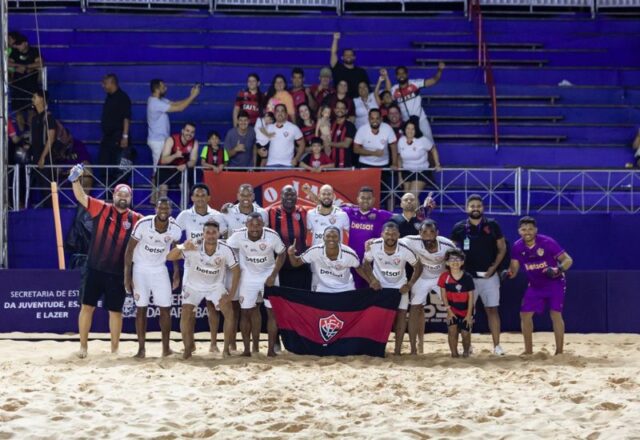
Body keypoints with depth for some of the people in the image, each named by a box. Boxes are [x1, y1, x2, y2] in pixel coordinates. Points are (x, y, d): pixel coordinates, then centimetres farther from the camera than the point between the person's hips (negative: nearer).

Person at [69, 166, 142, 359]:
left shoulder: (135, 219, 1)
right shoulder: (101, 209, -2)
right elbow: (81, 196, -9)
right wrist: (76, 180, -25)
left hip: (118, 273, 1)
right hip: (95, 269, -1)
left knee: (115, 311, 8)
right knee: (87, 306, 2)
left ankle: (115, 348, 20)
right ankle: (83, 346, 14)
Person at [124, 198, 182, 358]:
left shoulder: (175, 229, -14)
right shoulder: (143, 224, -23)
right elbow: (129, 249, -13)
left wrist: (176, 272, 8)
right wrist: (127, 276, -14)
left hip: (160, 269, 2)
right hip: (140, 268, -2)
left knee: (165, 308, -1)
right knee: (141, 309, -2)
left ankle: (166, 348, 8)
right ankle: (141, 348, 5)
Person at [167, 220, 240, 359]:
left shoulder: (225, 249, -24)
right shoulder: (193, 247, -30)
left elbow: (235, 270, -10)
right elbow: (170, 257, -39)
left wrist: (231, 293, -14)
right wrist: (182, 248, -60)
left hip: (216, 284, 1)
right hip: (193, 285, -1)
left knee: (229, 313, -14)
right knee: (186, 315, -12)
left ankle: (226, 349, 1)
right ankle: (188, 349, 9)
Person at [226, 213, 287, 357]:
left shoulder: (272, 236, -24)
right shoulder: (239, 235, -23)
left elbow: (282, 254, -7)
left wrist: (273, 275, -13)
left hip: (268, 274, -1)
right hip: (248, 275, 1)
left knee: (272, 311, -4)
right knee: (245, 312, 2)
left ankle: (271, 349, 3)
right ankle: (247, 349, 12)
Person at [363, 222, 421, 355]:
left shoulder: (405, 249, -27)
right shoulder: (374, 246, -25)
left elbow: (418, 267, -10)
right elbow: (366, 262, -4)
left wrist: (410, 285, -17)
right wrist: (372, 279, -14)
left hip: (399, 286, -1)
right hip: (379, 285, 1)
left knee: (401, 314, -6)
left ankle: (398, 350, 0)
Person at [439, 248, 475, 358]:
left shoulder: (467, 277, -13)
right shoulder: (444, 276, -11)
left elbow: (471, 296, -9)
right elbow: (443, 294, -4)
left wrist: (469, 314, -10)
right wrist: (449, 310, -9)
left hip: (466, 310, 0)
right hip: (452, 310, 0)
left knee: (465, 333, 0)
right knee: (452, 330, -15)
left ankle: (466, 351, 28)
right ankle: (454, 353, -3)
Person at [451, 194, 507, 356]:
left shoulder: (492, 225, -1)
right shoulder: (459, 228, 0)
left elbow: (502, 248, 3)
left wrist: (494, 267, -8)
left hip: (489, 276, -1)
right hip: (468, 276, 1)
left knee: (492, 310, -1)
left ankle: (497, 345, 1)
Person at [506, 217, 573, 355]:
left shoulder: (547, 243, -21)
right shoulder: (517, 247, -9)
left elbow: (568, 260, -19)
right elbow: (514, 269, -6)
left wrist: (558, 270, -38)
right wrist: (508, 273, -29)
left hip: (555, 283, -5)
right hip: (535, 285, 5)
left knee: (555, 314, -13)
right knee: (525, 314, 1)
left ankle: (559, 352, -7)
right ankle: (528, 351, 13)